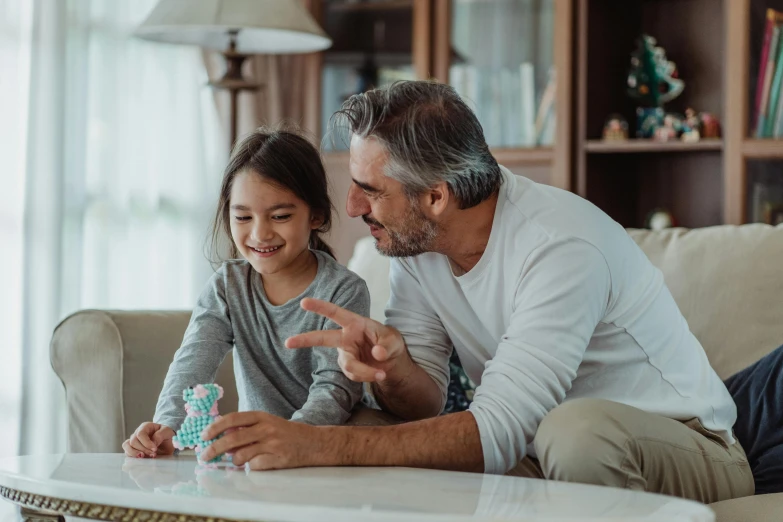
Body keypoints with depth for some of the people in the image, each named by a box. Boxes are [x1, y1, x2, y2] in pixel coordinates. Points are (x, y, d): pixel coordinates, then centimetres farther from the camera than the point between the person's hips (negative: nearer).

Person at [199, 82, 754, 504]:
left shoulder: (561, 246, -27)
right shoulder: (413, 243, -3)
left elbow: (497, 433, -34)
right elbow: (425, 406, -2)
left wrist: (317, 446, -40)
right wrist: (391, 368, -27)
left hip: (690, 450, -5)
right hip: (545, 448, 6)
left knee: (577, 429, -38)